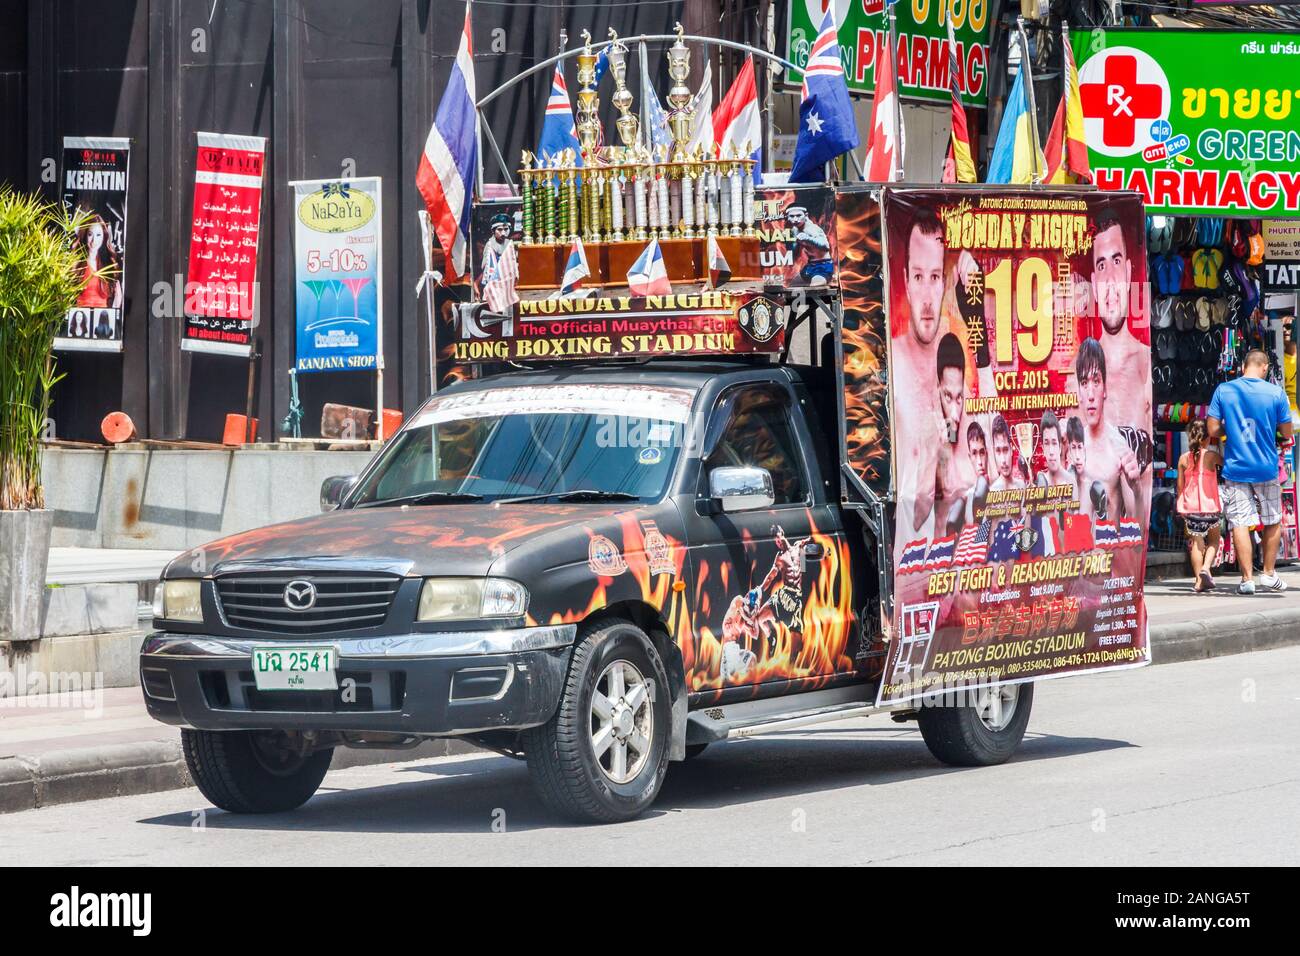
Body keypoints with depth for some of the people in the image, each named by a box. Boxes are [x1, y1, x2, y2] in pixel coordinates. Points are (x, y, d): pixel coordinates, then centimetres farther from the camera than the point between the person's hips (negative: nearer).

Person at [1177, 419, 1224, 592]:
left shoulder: (1184, 458, 1)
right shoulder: (1211, 455, -7)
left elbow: (1180, 486, 6)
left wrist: (1181, 506, 16)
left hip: (1189, 506, 2)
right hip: (1210, 505, -2)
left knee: (1196, 543, 5)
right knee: (1214, 540, 15)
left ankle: (1199, 580, 0)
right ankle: (1206, 567, -9)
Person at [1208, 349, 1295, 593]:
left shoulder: (1223, 390, -3)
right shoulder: (1276, 393, -5)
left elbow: (1213, 430, -2)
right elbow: (1286, 433, 1)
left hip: (1235, 469, 0)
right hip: (1266, 468, 0)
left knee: (1239, 523, 0)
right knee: (1273, 522, 17)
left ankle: (1247, 579, -4)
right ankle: (1268, 573, 21)